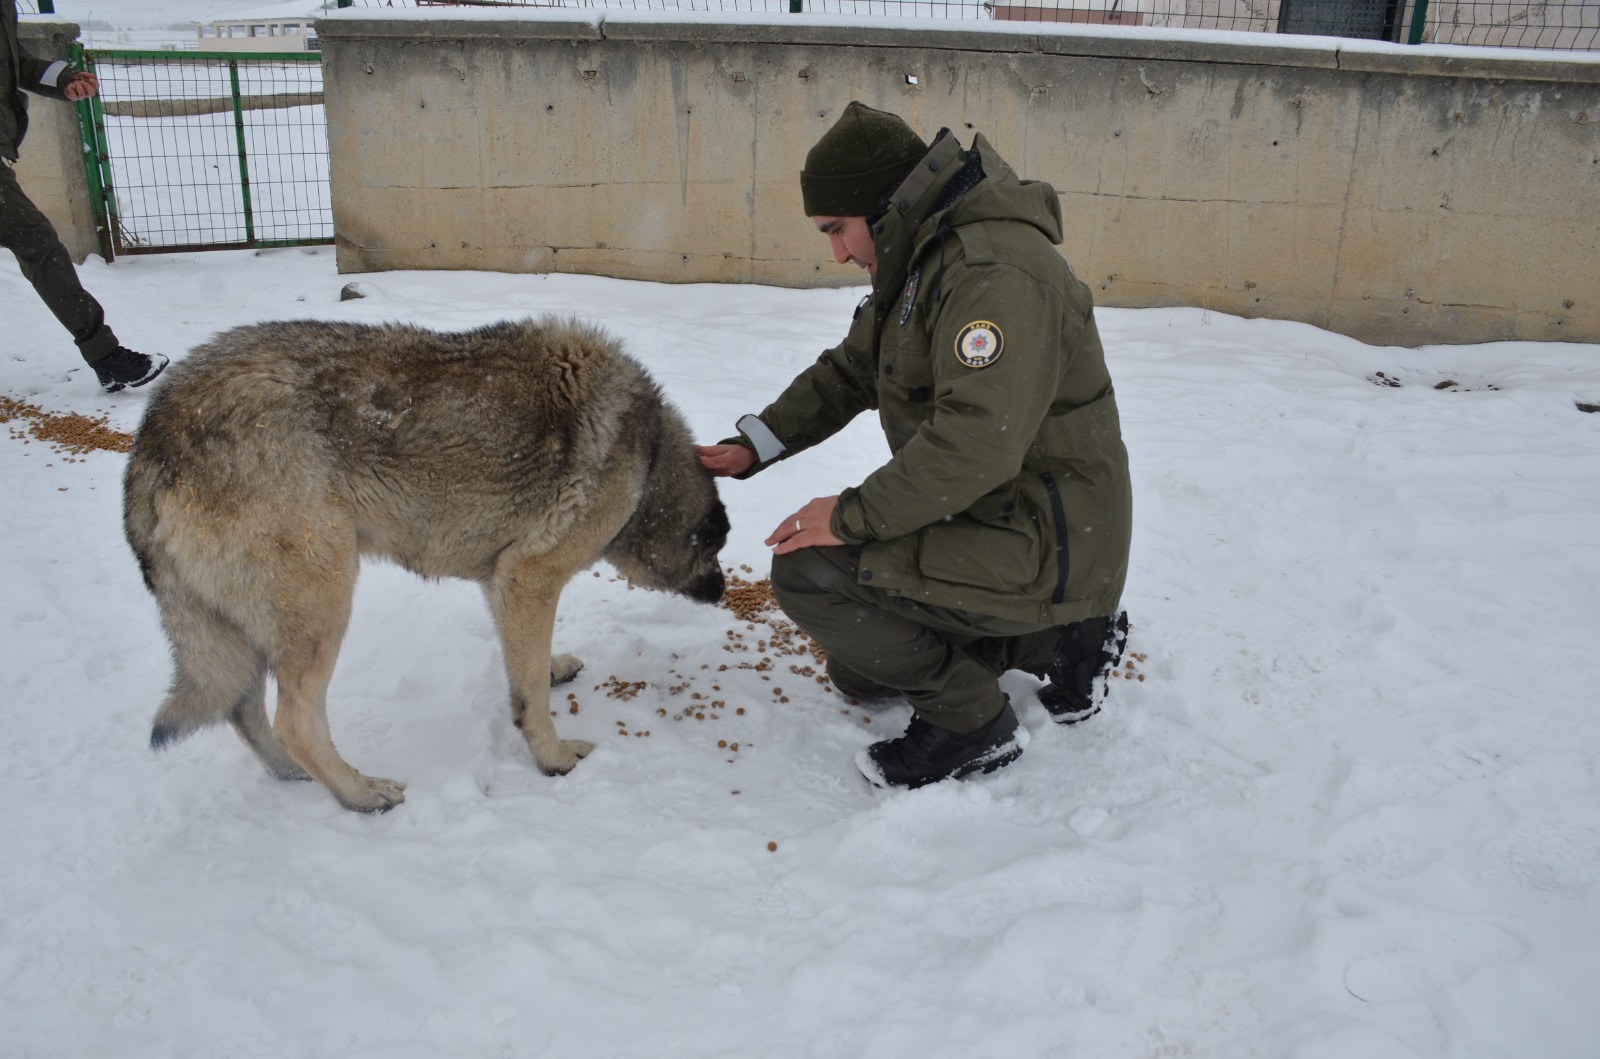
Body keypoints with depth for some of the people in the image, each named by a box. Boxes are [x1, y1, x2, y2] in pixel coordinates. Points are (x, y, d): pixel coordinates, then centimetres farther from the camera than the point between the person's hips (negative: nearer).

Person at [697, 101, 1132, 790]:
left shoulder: (996, 270, -25)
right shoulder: (923, 258, 10)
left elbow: (976, 441, -35)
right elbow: (848, 372, 16)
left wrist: (854, 515, -26)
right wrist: (753, 446, 5)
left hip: (1042, 551, -11)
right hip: (983, 520, 11)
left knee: (808, 567, -20)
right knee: (858, 672, 19)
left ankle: (972, 723, -5)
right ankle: (1055, 641, 21)